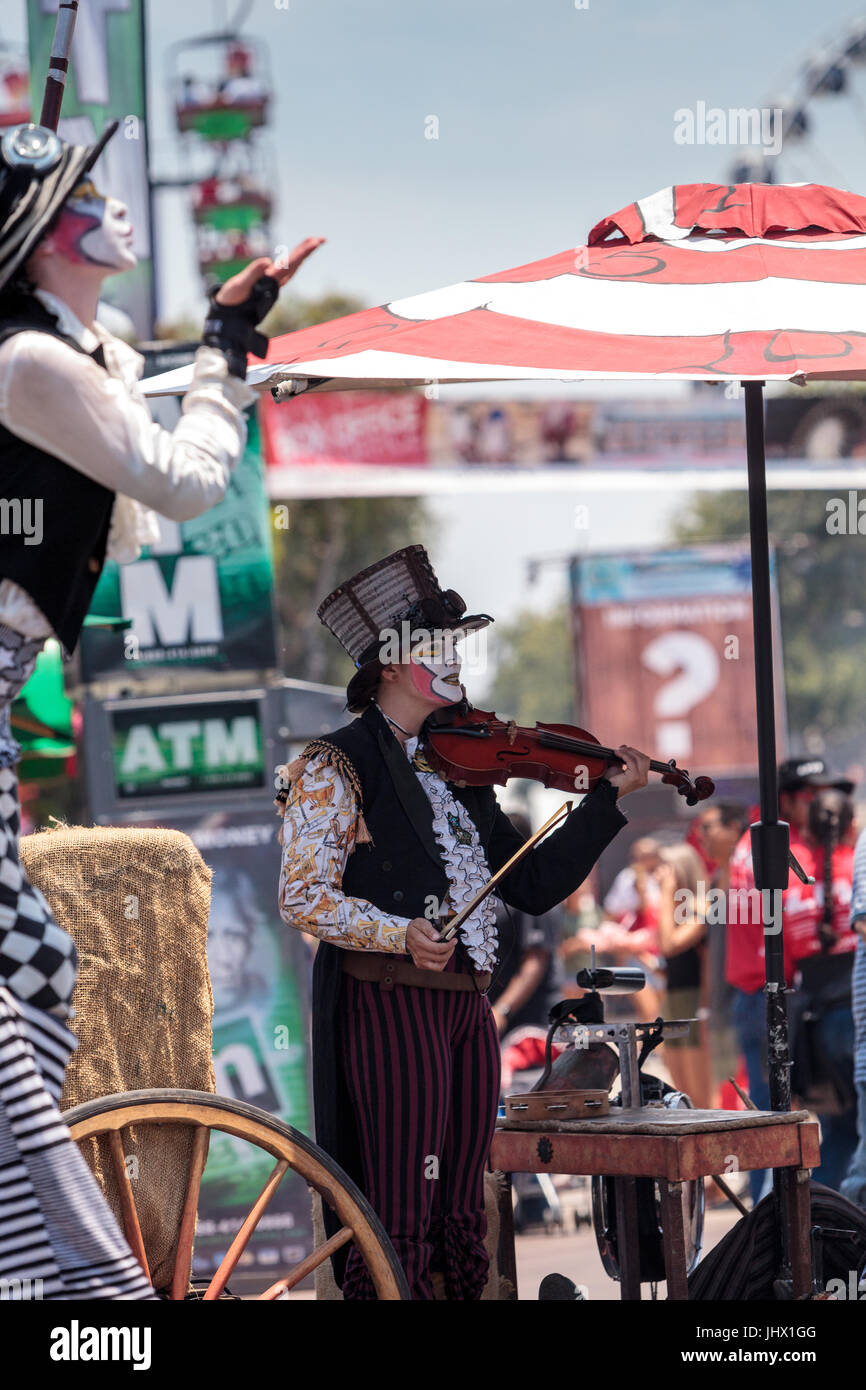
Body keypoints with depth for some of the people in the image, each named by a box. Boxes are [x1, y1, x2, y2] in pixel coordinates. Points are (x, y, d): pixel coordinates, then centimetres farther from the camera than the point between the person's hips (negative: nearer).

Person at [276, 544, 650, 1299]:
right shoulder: (338, 766, -3)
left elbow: (533, 885, 15)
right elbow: (303, 898, -10)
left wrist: (608, 801, 8)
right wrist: (399, 933, -24)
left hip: (466, 1005, 7)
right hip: (388, 1003, -7)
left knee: (459, 1220, 8)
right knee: (398, 1218, -10)